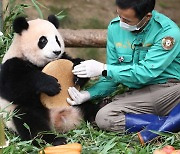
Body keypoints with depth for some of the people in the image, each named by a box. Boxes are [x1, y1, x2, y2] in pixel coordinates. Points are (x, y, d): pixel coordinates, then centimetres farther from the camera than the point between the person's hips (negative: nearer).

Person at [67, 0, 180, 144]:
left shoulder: (168, 32, -15)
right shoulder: (115, 27, 5)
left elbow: (146, 73, -19)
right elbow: (112, 76, 12)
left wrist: (103, 69, -14)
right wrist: (88, 94, -4)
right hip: (139, 94, 6)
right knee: (103, 118, -23)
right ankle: (166, 123, -26)